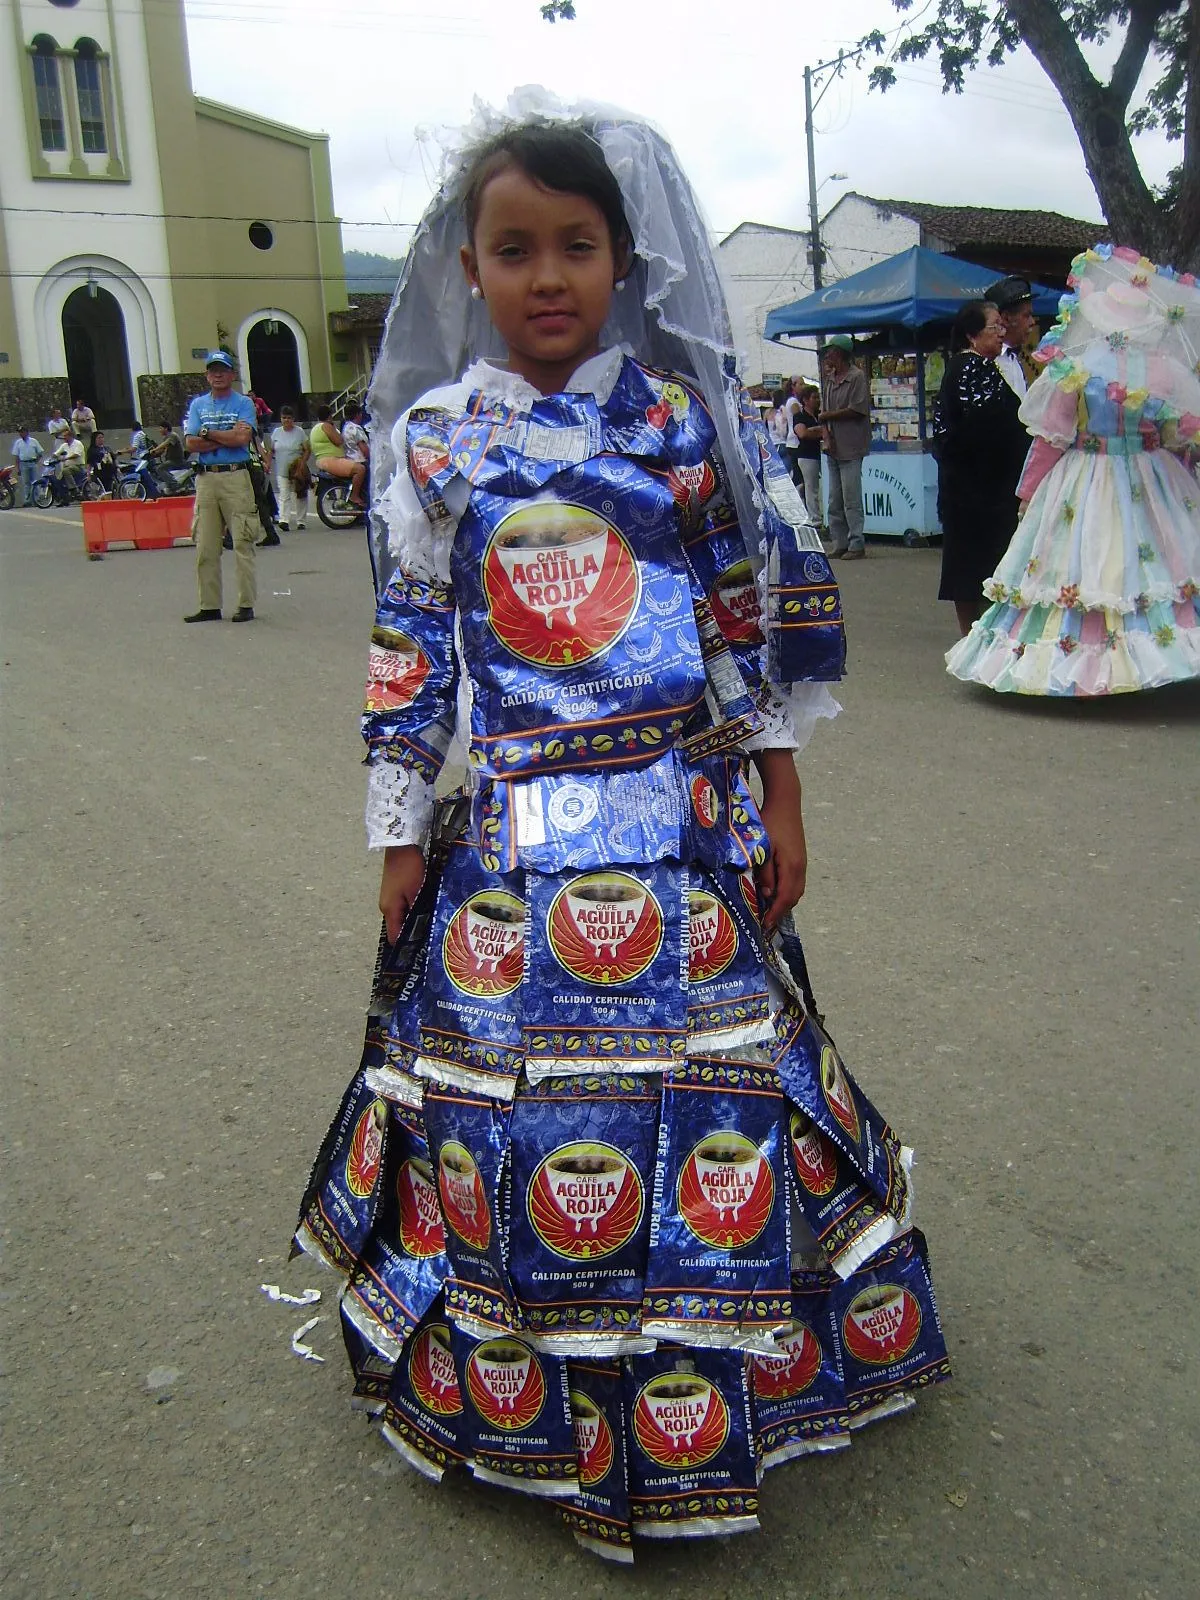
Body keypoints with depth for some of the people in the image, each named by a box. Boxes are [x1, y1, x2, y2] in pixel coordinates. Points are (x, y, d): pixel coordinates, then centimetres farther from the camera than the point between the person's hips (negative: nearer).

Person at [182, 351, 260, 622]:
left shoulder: (243, 403, 6)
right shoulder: (198, 404, 15)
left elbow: (243, 437, -11)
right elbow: (191, 444, 2)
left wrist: (207, 433, -3)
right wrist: (228, 439, -5)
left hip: (236, 476, -3)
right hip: (205, 478, 4)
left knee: (243, 543, -6)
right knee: (205, 546, 3)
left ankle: (246, 604, -3)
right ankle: (209, 606, 8)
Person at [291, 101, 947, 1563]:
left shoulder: (688, 413, 2)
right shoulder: (431, 440, 2)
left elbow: (759, 614, 4)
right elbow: (407, 653, 5)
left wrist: (779, 799, 3)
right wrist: (400, 836, 4)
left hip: (684, 825, 0)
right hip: (508, 833, 0)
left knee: (697, 1088, 7)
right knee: (507, 1083, 6)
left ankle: (697, 1380, 30)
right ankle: (509, 1379, 29)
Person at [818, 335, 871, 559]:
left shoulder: (857, 377, -6)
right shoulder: (830, 379, 17)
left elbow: (857, 410, -14)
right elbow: (824, 413, 12)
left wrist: (827, 416, -6)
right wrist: (826, 437, -4)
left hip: (850, 448, -8)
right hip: (833, 448, 8)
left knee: (851, 499, -8)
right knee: (834, 501, 9)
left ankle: (857, 544, -3)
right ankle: (840, 543, 15)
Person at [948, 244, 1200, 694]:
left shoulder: (1073, 368, -10)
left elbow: (1051, 437, -4)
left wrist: (1027, 490, 6)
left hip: (1084, 485, -2)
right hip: (1152, 487, 2)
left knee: (1081, 555, 4)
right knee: (1147, 557, 7)